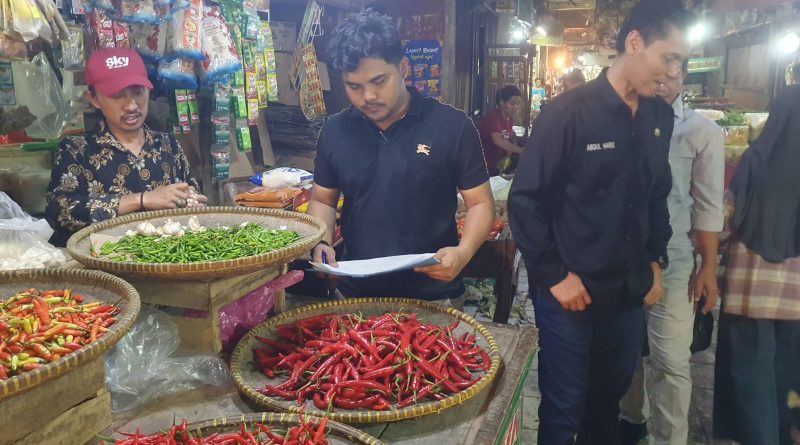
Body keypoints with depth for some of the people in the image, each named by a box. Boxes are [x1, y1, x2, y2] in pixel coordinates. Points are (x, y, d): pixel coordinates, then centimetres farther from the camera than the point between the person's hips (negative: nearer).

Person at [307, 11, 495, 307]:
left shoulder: (451, 126, -10)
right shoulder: (334, 131, 0)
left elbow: (480, 202, -5)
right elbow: (322, 199, 11)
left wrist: (464, 251, -23)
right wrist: (322, 244, -8)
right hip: (356, 295, 3)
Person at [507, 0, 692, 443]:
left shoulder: (659, 116, 4)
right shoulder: (567, 113, -16)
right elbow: (524, 201, -15)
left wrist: (655, 261, 9)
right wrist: (554, 275, -14)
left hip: (629, 292, 6)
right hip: (571, 293, -6)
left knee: (609, 402, 22)